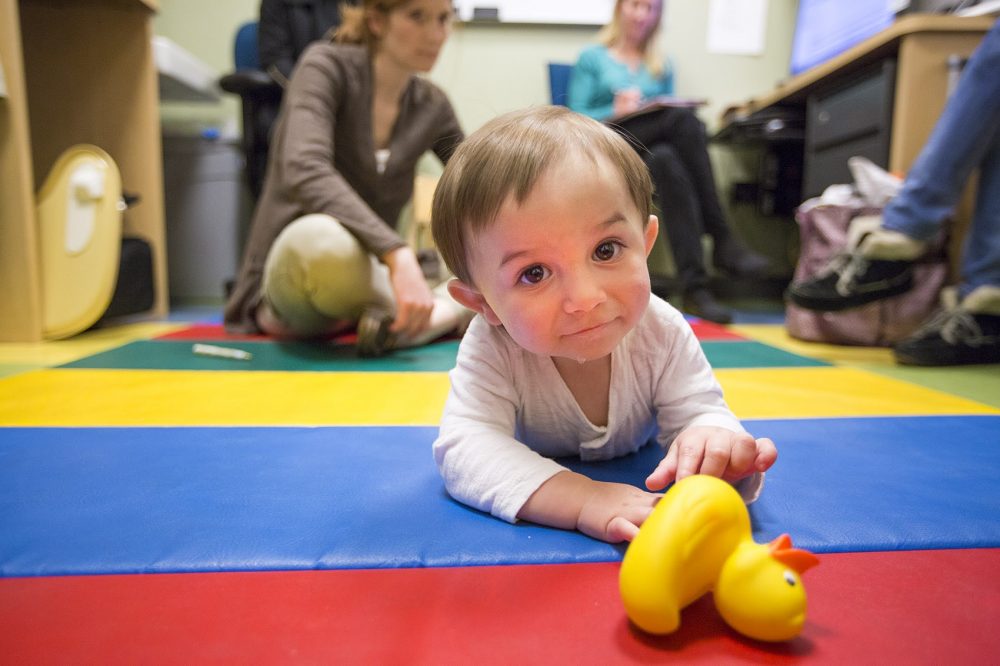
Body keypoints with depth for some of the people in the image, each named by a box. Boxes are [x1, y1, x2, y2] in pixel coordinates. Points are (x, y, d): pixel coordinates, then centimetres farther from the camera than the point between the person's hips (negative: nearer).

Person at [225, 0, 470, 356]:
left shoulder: (432, 107, 5)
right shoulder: (328, 65, -9)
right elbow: (305, 172, -28)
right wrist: (398, 254, -39)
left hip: (367, 279, 5)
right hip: (292, 276, -4)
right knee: (323, 239, -42)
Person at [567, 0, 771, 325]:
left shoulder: (661, 67, 25)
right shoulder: (592, 58, 14)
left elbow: (670, 111, 17)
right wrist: (616, 111, -15)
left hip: (652, 154, 3)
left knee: (667, 160, -35)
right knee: (684, 118, -31)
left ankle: (695, 287, -42)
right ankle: (722, 240, -33)